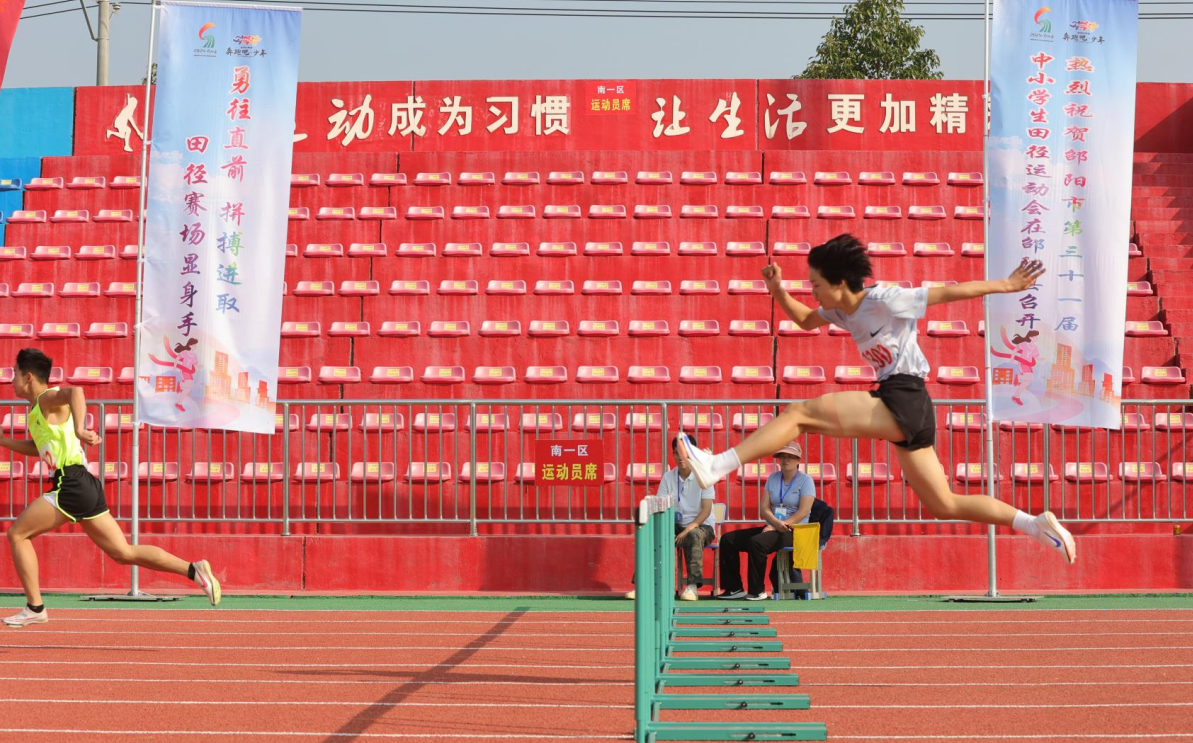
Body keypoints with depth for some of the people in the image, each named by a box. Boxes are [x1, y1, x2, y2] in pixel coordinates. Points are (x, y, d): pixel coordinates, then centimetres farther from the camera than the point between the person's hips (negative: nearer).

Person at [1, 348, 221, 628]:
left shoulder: (47, 398, -5)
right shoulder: (39, 409, 25)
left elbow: (75, 391, -29)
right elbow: (38, 448, 40)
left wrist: (79, 429, -43)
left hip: (72, 485, -10)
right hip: (85, 486, 10)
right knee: (124, 553, 5)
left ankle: (34, 608, -1)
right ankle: (194, 570, -3)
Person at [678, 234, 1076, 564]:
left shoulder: (886, 301, -9)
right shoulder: (842, 312, 15)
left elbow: (952, 292, -3)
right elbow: (806, 320, 33)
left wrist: (1007, 285, 1)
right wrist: (779, 293, 15)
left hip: (903, 401, -10)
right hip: (899, 410, 10)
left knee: (800, 412, -12)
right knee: (943, 505, 10)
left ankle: (716, 466, -17)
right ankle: (1035, 523, 12)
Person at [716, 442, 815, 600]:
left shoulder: (805, 480, -3)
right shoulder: (773, 478, 14)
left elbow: (804, 511, -14)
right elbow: (763, 507, 5)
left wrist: (779, 526, -19)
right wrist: (776, 523, -16)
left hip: (794, 531, -7)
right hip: (771, 528, 7)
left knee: (756, 542, -34)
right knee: (728, 539, -5)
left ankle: (757, 591, -26)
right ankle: (734, 588, -6)